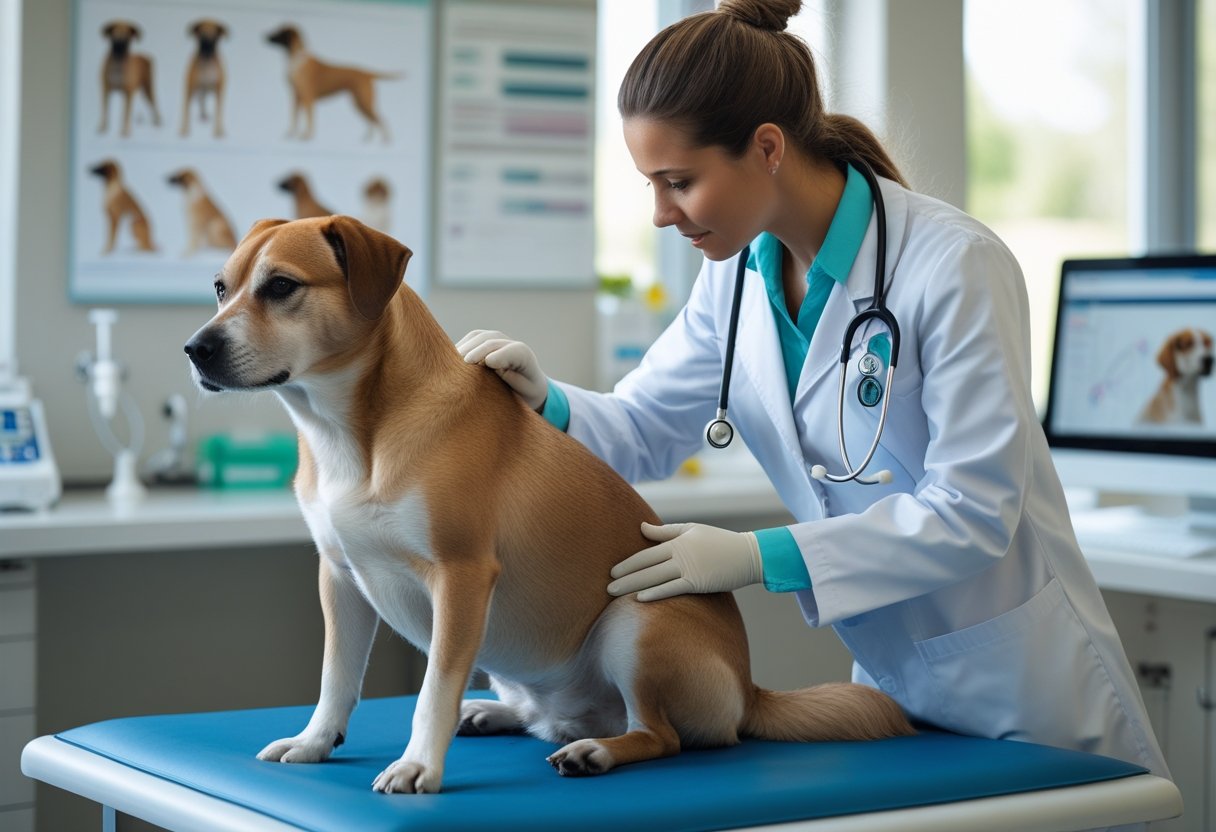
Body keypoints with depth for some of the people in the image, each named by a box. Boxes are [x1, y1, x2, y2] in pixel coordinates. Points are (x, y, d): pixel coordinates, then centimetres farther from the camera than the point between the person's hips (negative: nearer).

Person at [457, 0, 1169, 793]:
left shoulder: (955, 267, -22)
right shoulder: (737, 274, -1)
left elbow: (974, 513, -23)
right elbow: (644, 428, 6)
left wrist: (758, 557, -27)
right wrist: (545, 402, -16)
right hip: (890, 677, 6)